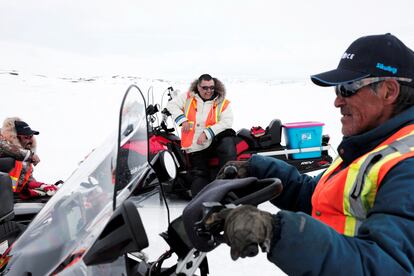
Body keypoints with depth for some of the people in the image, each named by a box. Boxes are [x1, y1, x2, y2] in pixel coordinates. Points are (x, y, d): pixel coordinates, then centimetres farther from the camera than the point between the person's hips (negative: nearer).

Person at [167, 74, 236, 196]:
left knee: (227, 141, -33)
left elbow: (227, 123, -8)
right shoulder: (188, 97, 11)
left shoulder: (223, 103, 5)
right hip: (195, 146, 2)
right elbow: (172, 105, 13)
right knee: (199, 176, -8)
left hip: (215, 141, -1)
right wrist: (183, 120, -4)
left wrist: (207, 133, -18)